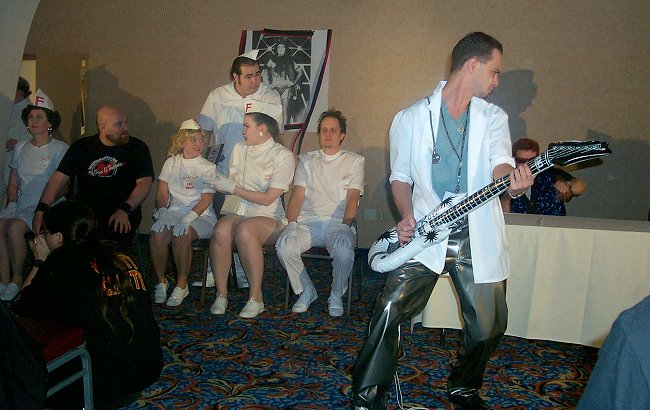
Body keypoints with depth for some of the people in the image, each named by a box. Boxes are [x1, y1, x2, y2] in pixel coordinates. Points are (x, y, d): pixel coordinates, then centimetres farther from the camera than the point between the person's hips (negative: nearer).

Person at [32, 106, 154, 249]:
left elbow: (144, 183, -5)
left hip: (121, 215, -2)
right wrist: (41, 208, -9)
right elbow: (58, 179, 6)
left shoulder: (137, 148, 5)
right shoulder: (81, 147, 11)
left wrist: (124, 210, -21)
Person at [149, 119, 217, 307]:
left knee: (181, 235, -33)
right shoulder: (171, 163, 12)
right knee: (157, 233, -28)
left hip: (201, 216, -3)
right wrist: (162, 213, -12)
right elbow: (162, 193, 8)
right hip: (174, 212, 3)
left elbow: (206, 200, -8)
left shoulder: (208, 167, 2)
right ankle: (161, 282, -7)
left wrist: (187, 219, -21)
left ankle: (181, 285, -16)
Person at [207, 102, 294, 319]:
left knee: (245, 230, -37)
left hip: (268, 217, -4)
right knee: (221, 230, -31)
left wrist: (233, 188, -10)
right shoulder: (239, 149, 15)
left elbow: (268, 198, -9)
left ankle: (256, 298, -24)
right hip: (236, 211, 4)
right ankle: (221, 294, -18)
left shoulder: (283, 156, -3)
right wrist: (219, 182, -1)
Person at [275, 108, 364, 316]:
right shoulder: (307, 160, 20)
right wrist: (291, 223, -7)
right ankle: (306, 291, -2)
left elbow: (352, 198, 2)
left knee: (344, 250, -36)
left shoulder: (355, 161, 14)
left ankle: (336, 295, -5)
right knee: (284, 246, -29)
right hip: (308, 222, 2)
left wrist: (345, 228, -14)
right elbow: (297, 196, 11)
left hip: (338, 223, -2)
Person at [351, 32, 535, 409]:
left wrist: (513, 179, -34)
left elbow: (499, 164, -10)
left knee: (490, 324, 6)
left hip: (478, 239, 2)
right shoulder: (412, 118, 3)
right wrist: (407, 217, -10)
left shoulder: (494, 117, 7)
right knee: (390, 310, -12)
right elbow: (401, 176, 8)